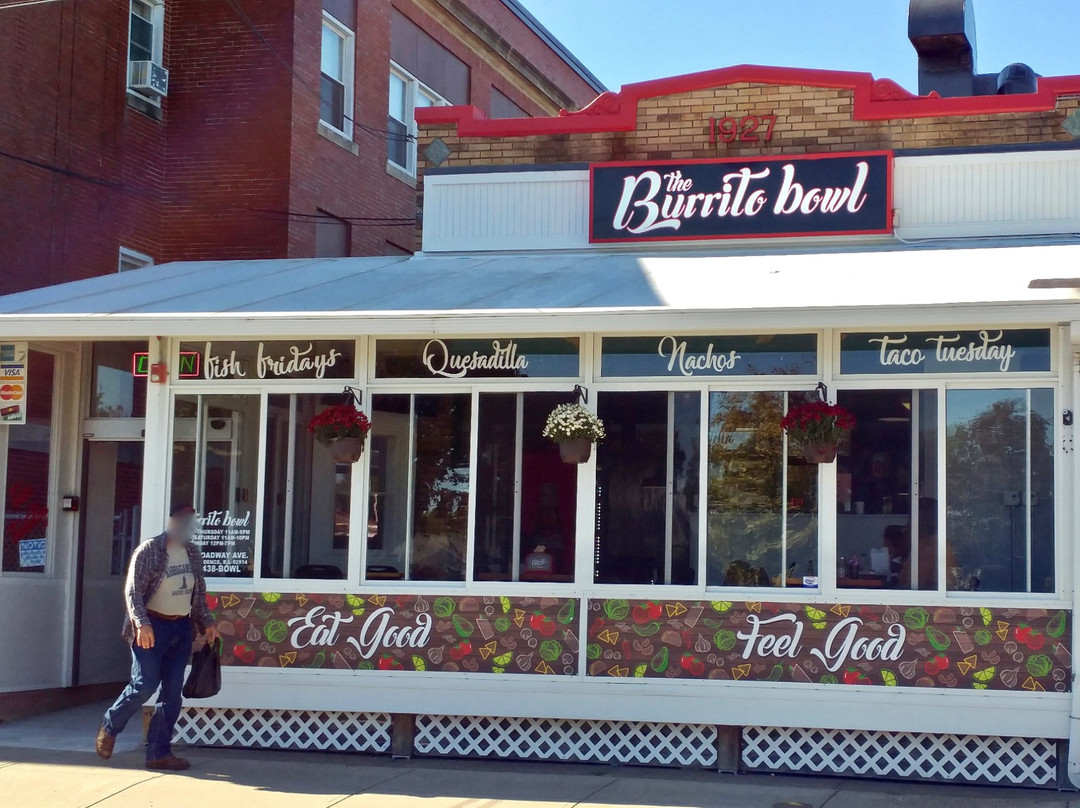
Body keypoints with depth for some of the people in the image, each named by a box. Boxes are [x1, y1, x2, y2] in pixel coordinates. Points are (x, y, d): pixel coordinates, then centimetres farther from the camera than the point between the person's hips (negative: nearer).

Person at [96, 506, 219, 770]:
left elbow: (199, 594, 19)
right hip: (152, 627, -6)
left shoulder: (193, 554, 10)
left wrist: (207, 622, 9)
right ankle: (109, 727, 14)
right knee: (145, 685, -11)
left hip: (182, 628, 6)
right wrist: (142, 623, -23)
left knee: (172, 692, 2)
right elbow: (133, 590, -13)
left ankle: (159, 752, 8)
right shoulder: (149, 550, -9)